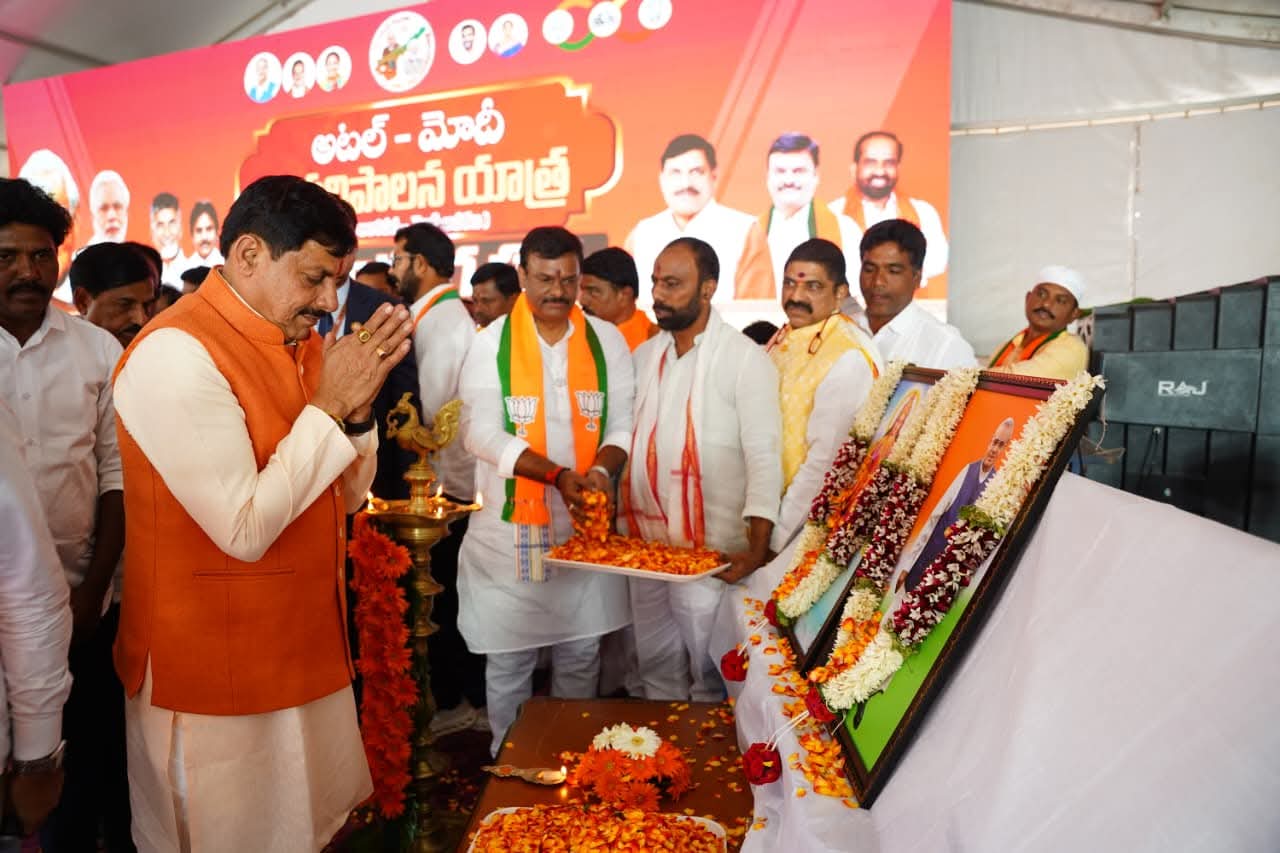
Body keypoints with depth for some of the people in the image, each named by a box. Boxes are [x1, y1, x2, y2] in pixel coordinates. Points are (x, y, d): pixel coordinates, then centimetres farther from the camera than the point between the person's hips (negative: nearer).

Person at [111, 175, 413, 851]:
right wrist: (328, 404, -21)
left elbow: (346, 496, 6)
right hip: (218, 677, -7)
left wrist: (357, 409, -11)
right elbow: (245, 529, -25)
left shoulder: (301, 341, 5)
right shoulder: (177, 354, -20)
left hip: (307, 649, 7)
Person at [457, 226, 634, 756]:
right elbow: (482, 433, -11)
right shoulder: (491, 343, -2)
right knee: (508, 658, 7)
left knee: (581, 655, 13)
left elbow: (623, 422, 2)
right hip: (511, 527, -2)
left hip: (586, 525, 2)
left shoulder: (607, 341, 5)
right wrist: (557, 475, -22)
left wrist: (603, 470, -19)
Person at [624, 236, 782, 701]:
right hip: (643, 545, 6)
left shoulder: (745, 358, -9)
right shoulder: (644, 355, 9)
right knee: (657, 670, 18)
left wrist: (757, 550, -21)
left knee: (709, 675, 6)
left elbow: (764, 458, -13)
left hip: (711, 554, -5)